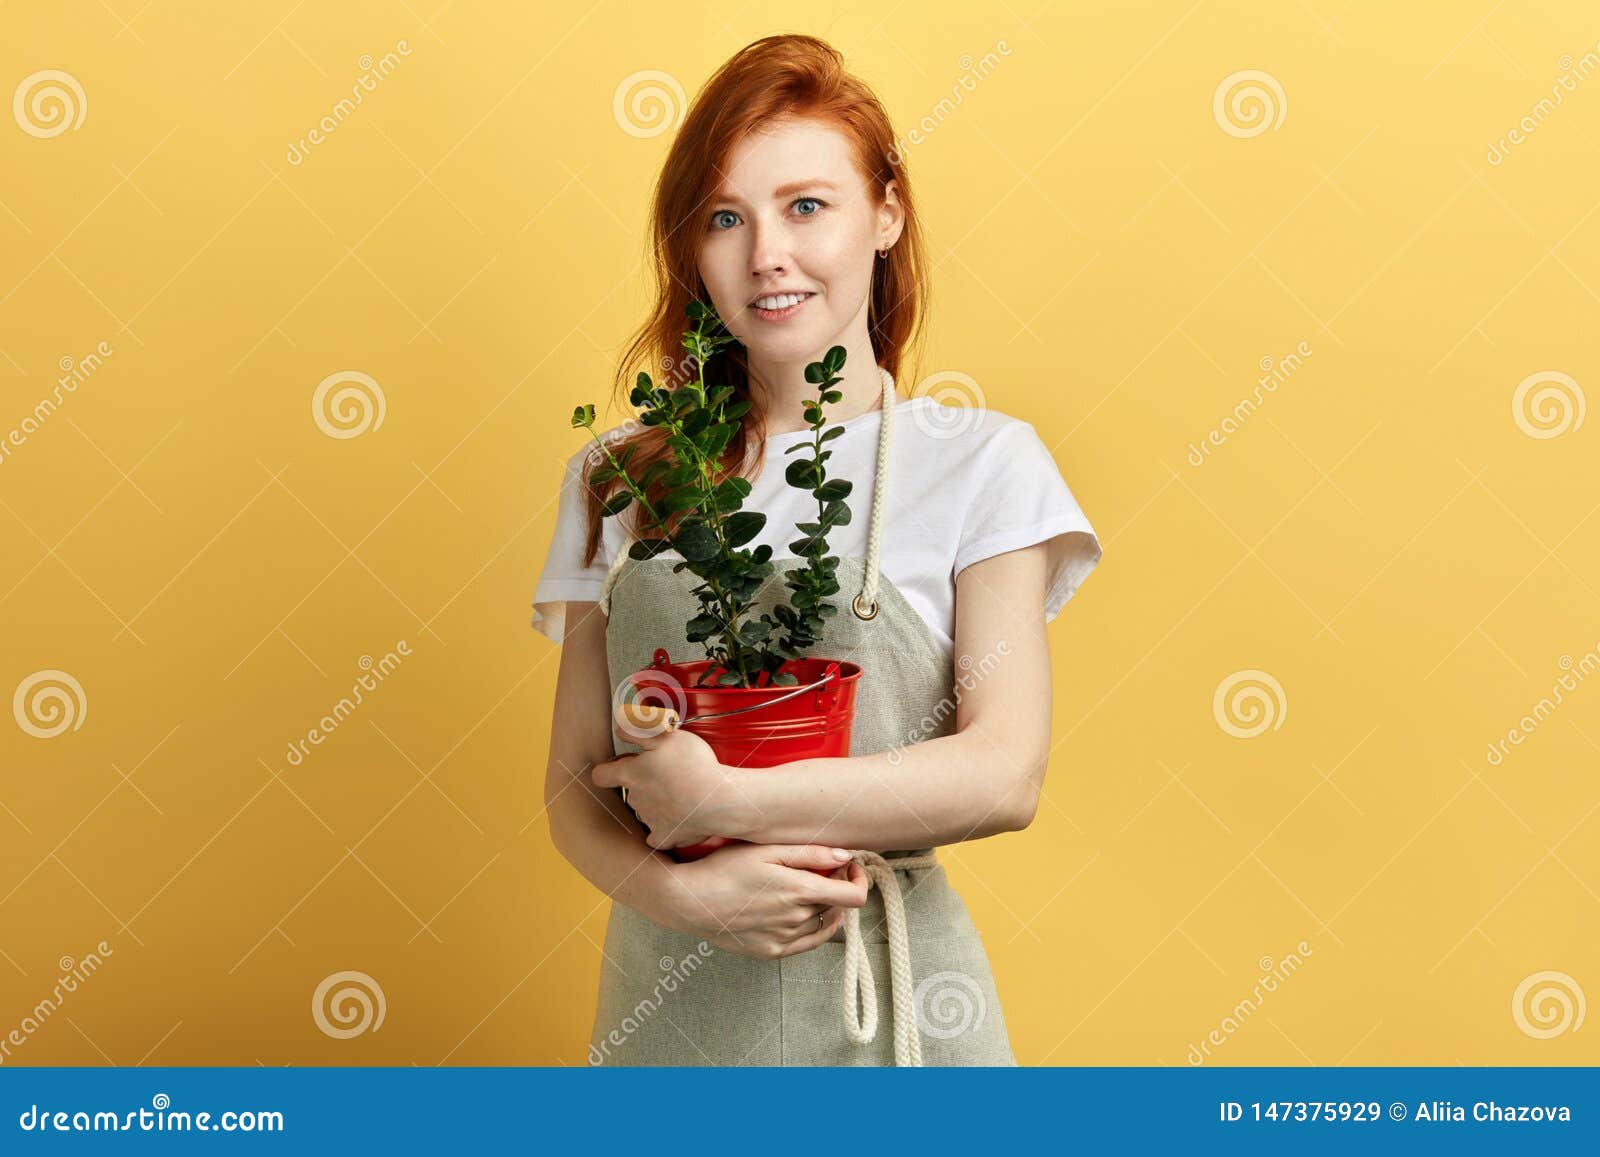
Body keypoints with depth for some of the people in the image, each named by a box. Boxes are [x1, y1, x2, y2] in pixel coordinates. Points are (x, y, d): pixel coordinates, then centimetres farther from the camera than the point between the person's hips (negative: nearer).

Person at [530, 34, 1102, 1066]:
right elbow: (574, 785, 2)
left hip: (888, 1003, -2)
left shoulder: (979, 464, -5)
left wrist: (719, 797, -16)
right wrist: (680, 892, -16)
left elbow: (1006, 771, -14)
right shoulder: (622, 477, 3)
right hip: (667, 999, 2)